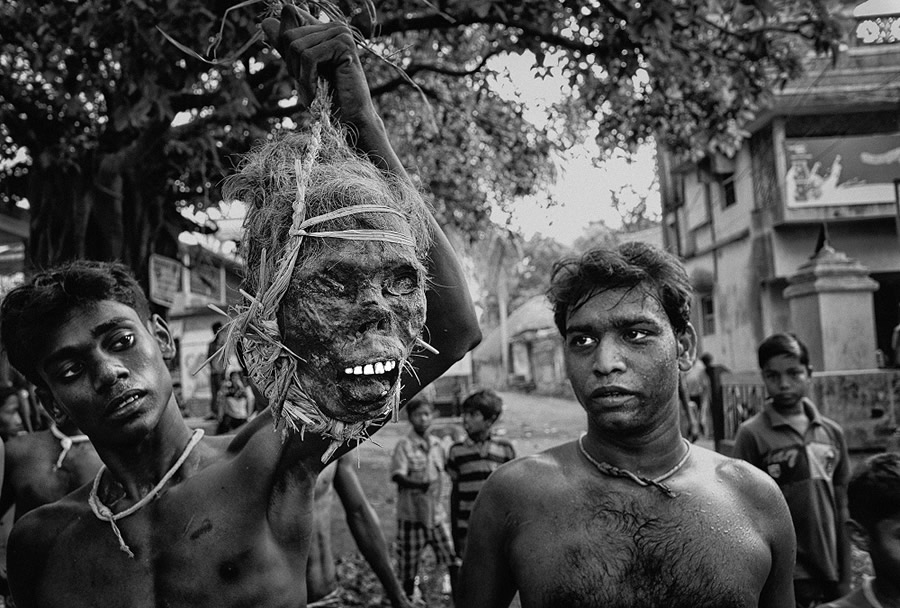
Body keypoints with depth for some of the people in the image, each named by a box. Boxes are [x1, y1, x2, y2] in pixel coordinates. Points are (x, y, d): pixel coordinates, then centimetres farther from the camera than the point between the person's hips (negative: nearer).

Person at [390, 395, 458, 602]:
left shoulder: (437, 445, 6)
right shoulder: (404, 445, -9)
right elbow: (397, 475, -22)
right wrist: (419, 485, -38)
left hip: (437, 515, 4)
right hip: (411, 515, -4)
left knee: (453, 560, -2)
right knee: (409, 565, 6)